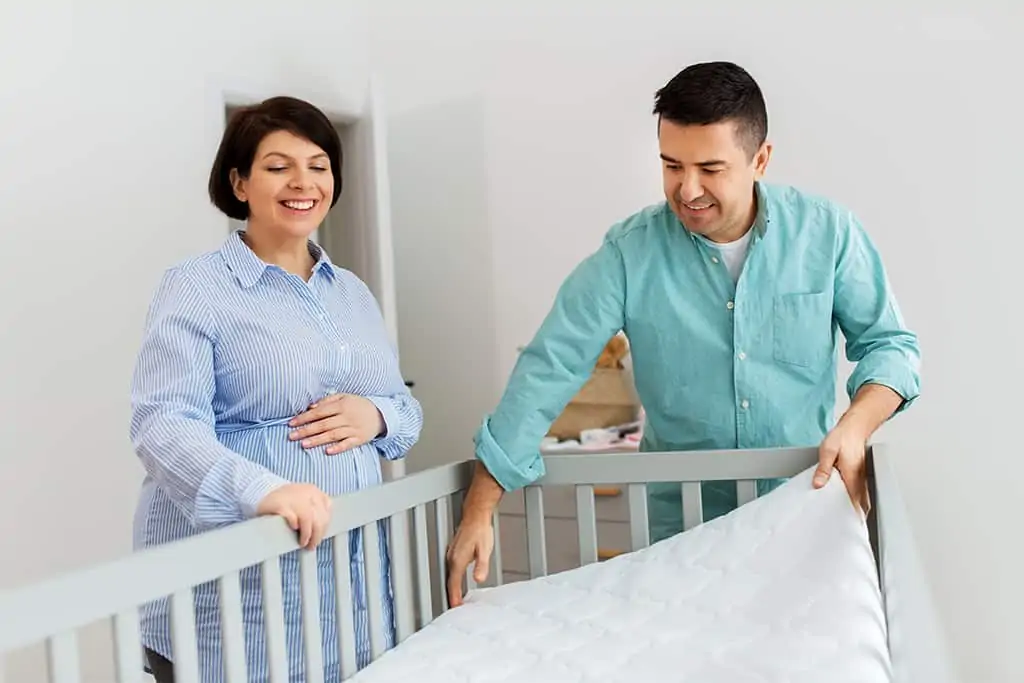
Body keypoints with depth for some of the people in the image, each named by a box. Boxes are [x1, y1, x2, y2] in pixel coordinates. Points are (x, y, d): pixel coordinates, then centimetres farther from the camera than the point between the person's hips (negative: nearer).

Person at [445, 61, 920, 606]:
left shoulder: (827, 232, -7)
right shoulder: (629, 252, -11)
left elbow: (889, 344, 0)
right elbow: (548, 370, -13)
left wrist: (856, 425, -23)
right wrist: (477, 513, -15)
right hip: (681, 523, 0)